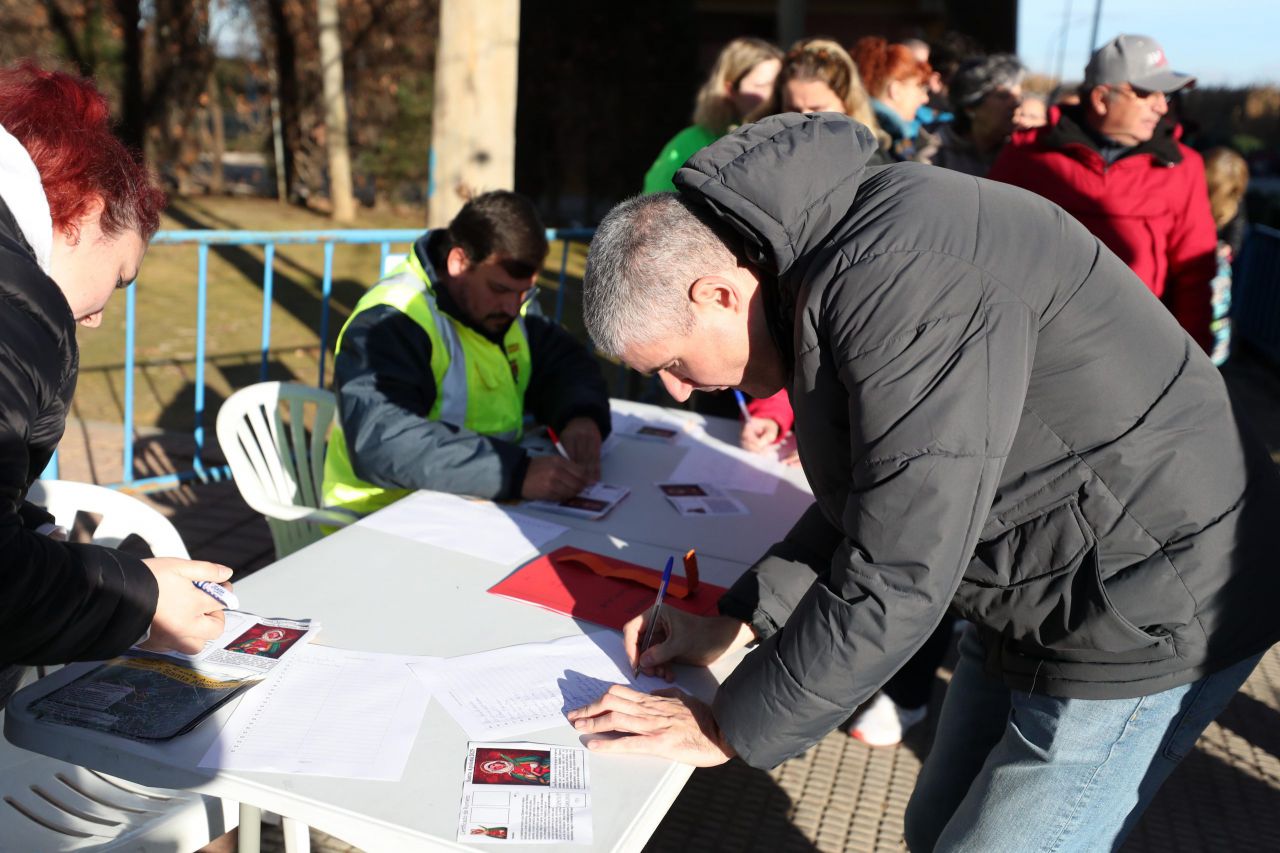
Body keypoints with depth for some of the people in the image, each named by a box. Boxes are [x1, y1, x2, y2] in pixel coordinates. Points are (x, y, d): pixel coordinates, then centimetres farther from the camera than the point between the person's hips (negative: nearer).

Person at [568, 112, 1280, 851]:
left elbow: (897, 580, -29)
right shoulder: (826, 263, 1)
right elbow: (872, 498, 9)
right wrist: (736, 622, 2)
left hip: (1151, 613, -9)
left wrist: (727, 728, -16)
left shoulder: (897, 278, -29)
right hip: (1038, 597, 9)